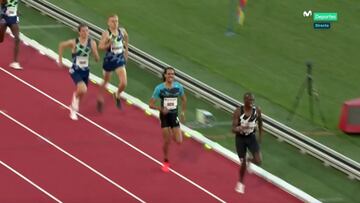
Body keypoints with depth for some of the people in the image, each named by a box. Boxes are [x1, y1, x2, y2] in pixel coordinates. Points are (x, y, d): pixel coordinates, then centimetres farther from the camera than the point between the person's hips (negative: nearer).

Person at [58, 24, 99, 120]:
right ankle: (75, 96, 9)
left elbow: (97, 59, -7)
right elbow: (61, 45, 3)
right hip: (75, 71, -4)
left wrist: (94, 50, -26)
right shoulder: (73, 43, -17)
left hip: (85, 71, 4)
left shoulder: (92, 43, -9)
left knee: (81, 93, 18)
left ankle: (73, 109, 49)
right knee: (83, 89, -27)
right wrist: (60, 59, 7)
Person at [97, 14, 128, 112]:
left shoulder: (122, 31, -4)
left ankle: (117, 95, 23)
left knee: (124, 83, -9)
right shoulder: (106, 34, -17)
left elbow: (126, 38, 20)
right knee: (106, 81, 16)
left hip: (120, 59, 3)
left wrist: (126, 50, 20)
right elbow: (100, 46, -23)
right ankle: (100, 99, 41)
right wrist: (109, 44, -37)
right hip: (109, 59, -3)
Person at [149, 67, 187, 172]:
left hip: (174, 116, 2)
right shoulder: (159, 88, -15)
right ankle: (166, 162, 26)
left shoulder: (178, 87, -7)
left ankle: (172, 133, 33)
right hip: (164, 116, -2)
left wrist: (183, 112, 10)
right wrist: (161, 109, -27)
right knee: (167, 142, 2)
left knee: (179, 141, -4)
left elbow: (184, 99, 12)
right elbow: (151, 104, -11)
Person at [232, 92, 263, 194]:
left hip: (251, 137, 2)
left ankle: (249, 161, 27)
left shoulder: (257, 110, -14)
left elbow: (260, 122, 9)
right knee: (243, 163, 6)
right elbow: (233, 129, -21)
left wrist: (260, 135, 16)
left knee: (258, 161, -12)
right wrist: (240, 128, -43)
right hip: (240, 138, -2)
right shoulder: (238, 111, -22)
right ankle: (240, 183, 35)